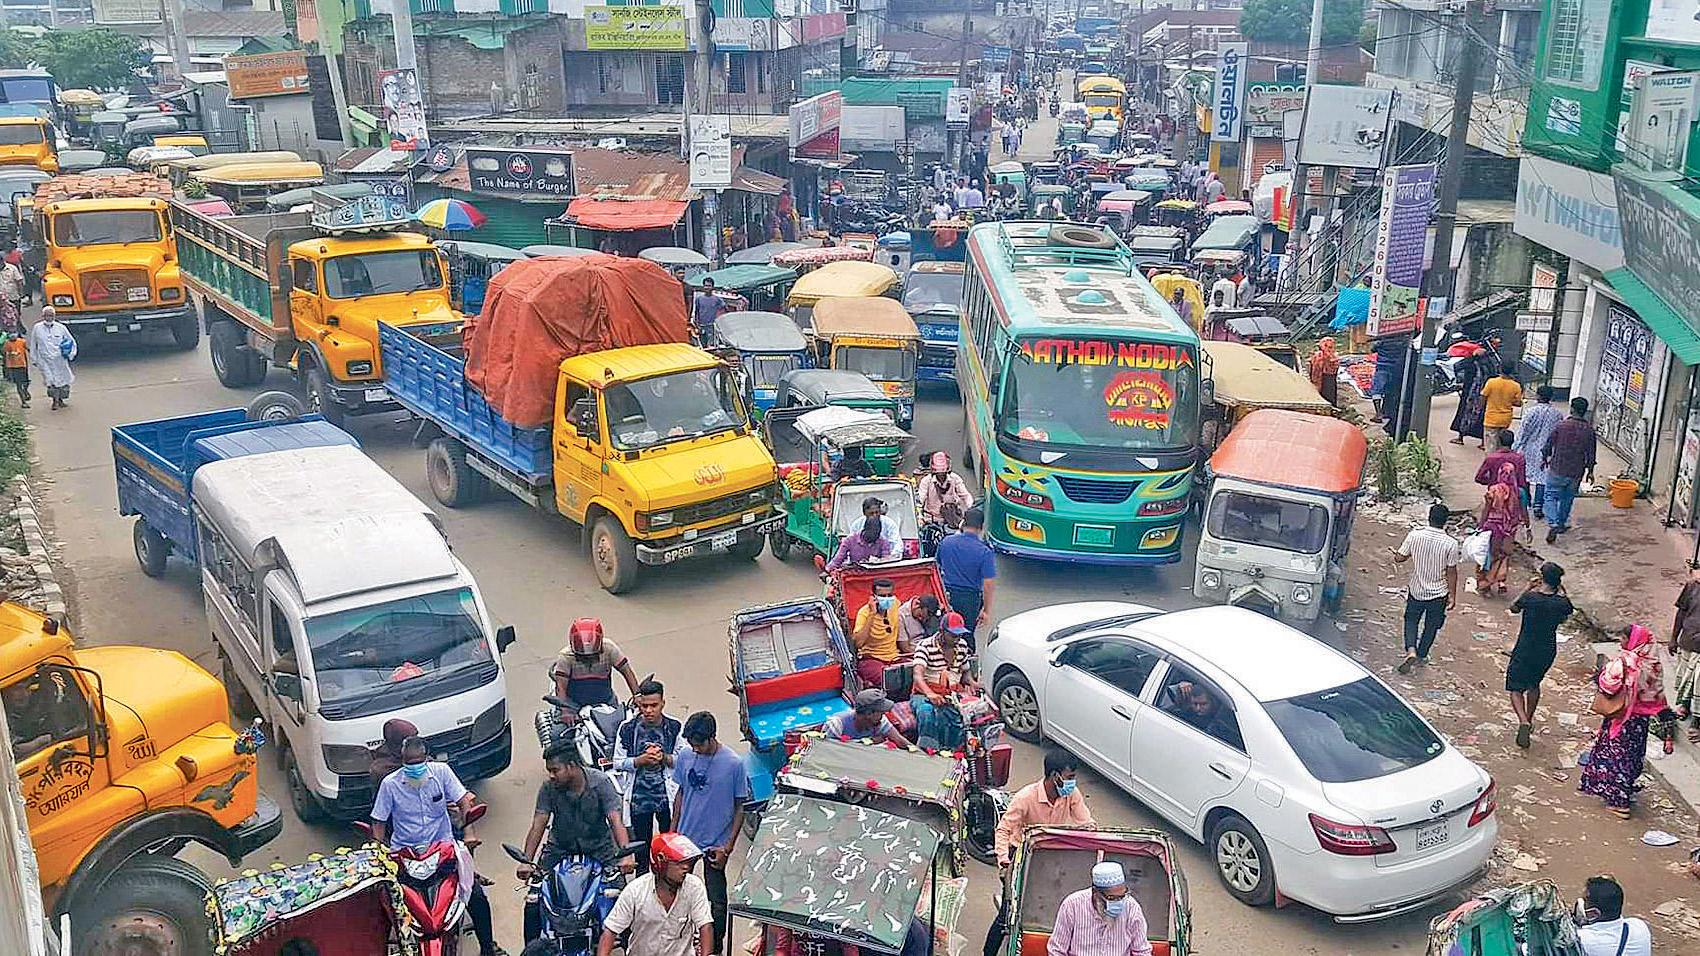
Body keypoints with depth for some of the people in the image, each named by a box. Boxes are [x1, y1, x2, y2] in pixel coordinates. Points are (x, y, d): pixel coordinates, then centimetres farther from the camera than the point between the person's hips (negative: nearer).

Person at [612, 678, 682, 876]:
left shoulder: (675, 727, -6)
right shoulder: (627, 728, -6)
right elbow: (618, 763, -1)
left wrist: (664, 758, -18)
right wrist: (641, 760, -17)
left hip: (667, 795, 0)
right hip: (639, 795, 0)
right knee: (642, 845, 11)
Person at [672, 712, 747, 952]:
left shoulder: (733, 764, -15)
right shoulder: (685, 756, -4)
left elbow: (740, 807, -7)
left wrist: (728, 847, -10)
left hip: (715, 843, -4)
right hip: (686, 838, 4)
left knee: (716, 900, 5)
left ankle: (715, 948, 23)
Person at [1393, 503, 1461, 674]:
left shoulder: (1415, 535, -15)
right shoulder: (1451, 543, -19)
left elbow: (1399, 558, -6)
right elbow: (1451, 572, -12)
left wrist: (1404, 555, 18)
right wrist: (1452, 596, -1)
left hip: (1416, 590, 1)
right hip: (1439, 594, -1)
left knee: (1411, 620, 20)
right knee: (1431, 626, 20)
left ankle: (1411, 651, 0)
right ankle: (1421, 655, 34)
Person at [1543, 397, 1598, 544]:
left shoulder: (1561, 425, -12)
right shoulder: (1589, 430, -6)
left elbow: (1548, 445, -4)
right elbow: (1591, 453, 0)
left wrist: (1544, 459, 14)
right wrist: (1590, 471, 13)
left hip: (1557, 469, -2)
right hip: (1576, 472, 2)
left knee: (1551, 496, 6)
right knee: (1567, 498, 20)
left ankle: (1553, 524, -13)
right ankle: (1561, 524, 32)